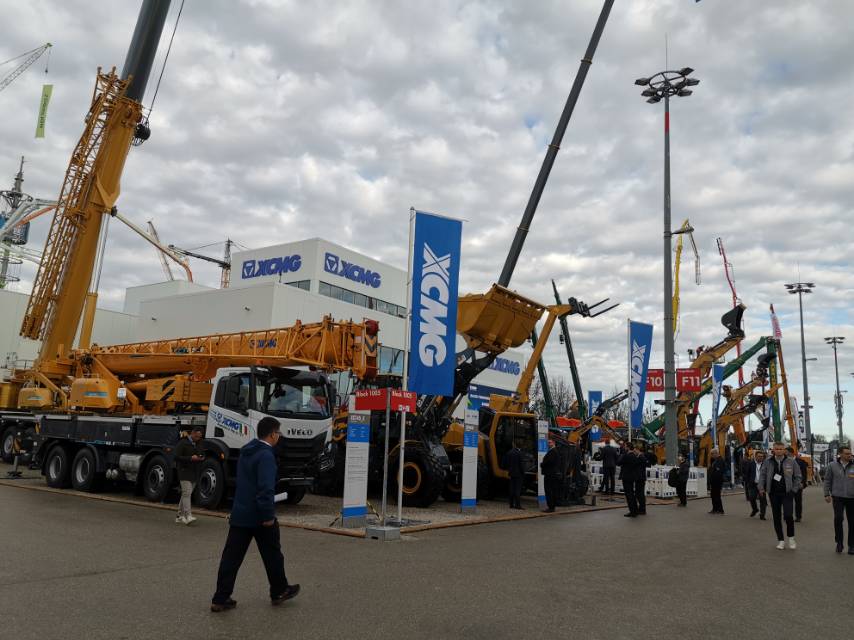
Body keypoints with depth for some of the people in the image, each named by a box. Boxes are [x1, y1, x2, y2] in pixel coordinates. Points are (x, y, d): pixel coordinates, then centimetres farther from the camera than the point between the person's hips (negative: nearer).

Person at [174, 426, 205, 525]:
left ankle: (180, 516, 17)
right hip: (185, 472, -7)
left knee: (185, 494, 11)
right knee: (187, 493, -15)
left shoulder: (198, 444, 16)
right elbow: (177, 457, -13)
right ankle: (188, 516, -20)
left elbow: (203, 454, 26)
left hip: (194, 473, 7)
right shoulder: (183, 443, -7)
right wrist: (191, 458, -21)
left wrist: (202, 458, 2)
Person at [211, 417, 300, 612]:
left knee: (232, 556, 8)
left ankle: (221, 599, 9)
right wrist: (268, 515, -22)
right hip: (259, 516, -7)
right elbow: (266, 488, -27)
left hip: (240, 514, 8)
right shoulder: (266, 455, -19)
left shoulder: (245, 452, 10)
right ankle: (279, 591, 26)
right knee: (272, 554, 11)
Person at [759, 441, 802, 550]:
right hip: (773, 493, 2)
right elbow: (762, 475, 7)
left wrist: (794, 490, -3)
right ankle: (780, 540, 17)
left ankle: (791, 538, 12)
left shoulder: (791, 462, -1)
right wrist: (761, 488, -4)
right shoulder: (768, 462, 2)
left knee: (788, 515, -11)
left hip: (787, 493, -2)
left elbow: (798, 476, 4)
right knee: (776, 517, 6)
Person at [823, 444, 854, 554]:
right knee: (838, 518, -12)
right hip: (838, 497, -1)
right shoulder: (832, 466, 4)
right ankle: (839, 543, 4)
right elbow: (827, 480, 8)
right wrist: (827, 494, 4)